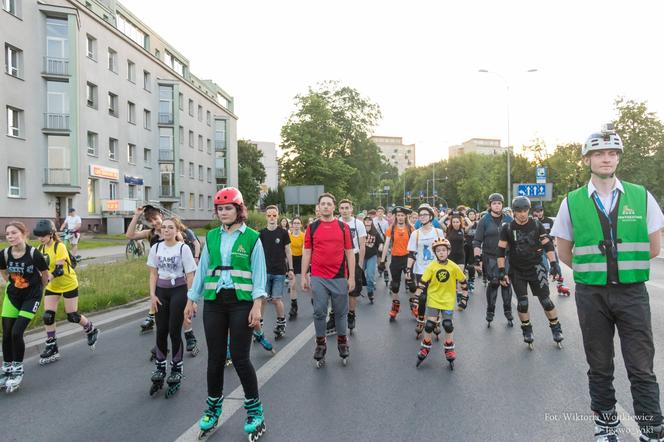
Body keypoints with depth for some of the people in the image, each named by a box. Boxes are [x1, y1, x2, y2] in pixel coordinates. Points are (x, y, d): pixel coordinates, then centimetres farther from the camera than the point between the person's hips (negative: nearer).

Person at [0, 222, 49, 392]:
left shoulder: (34, 254, -23)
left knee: (16, 332, -11)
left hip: (31, 297, -4)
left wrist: (38, 289, 7)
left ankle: (18, 371, 8)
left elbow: (45, 274, -6)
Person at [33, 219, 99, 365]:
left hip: (68, 284, -6)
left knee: (72, 316, 1)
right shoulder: (41, 248, 1)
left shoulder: (59, 247, -20)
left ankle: (92, 330, 28)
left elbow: (59, 270, -26)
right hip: (52, 286, 6)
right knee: (48, 316, -1)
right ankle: (52, 348, 12)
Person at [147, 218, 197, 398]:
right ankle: (160, 368, 24)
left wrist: (190, 298, -9)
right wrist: (152, 295, 0)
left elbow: (190, 275, -7)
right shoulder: (155, 248, 4)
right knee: (161, 331, 7)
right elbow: (153, 274, 8)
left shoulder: (183, 248, -9)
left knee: (174, 331, 0)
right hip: (161, 291, 4)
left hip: (178, 291, -4)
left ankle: (176, 371, 17)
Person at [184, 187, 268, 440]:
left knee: (240, 358, -2)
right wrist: (192, 300, 12)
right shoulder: (211, 237, 8)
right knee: (215, 357, 10)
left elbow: (259, 273, -5)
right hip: (213, 302, 4)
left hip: (241, 302, -4)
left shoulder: (252, 238, -4)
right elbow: (202, 269, 12)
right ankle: (213, 410, 28)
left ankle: (255, 411, 17)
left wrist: (257, 306, -12)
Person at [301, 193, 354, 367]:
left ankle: (342, 341, 29)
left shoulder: (343, 227, 3)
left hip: (340, 277, 0)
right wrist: (304, 276, 3)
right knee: (319, 312, 5)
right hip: (318, 278, 0)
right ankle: (320, 343, 21)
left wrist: (351, 277, -1)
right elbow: (306, 252, 6)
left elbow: (350, 253, 3)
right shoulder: (312, 227, 4)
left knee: (341, 312, 10)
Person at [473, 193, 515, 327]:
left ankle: (508, 312, 18)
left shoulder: (509, 220, 7)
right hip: (490, 257, -2)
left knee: (506, 283, 5)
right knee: (493, 284, -4)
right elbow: (477, 242, -2)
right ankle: (490, 313, 9)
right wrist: (477, 260, -9)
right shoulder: (484, 221, 0)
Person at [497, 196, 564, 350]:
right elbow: (501, 251, -3)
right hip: (517, 271, 0)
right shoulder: (507, 228, -5)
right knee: (522, 303, 1)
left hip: (536, 268, 0)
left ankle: (556, 328, 19)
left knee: (546, 300, 0)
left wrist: (554, 264, -5)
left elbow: (548, 245, 1)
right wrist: (501, 271, -6)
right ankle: (527, 330, 21)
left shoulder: (536, 225, -4)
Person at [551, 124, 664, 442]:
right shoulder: (572, 203, -1)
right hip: (591, 294, 0)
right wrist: (590, 271, 8)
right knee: (599, 367, 13)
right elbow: (564, 252, 8)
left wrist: (624, 267, 10)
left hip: (632, 292, 0)